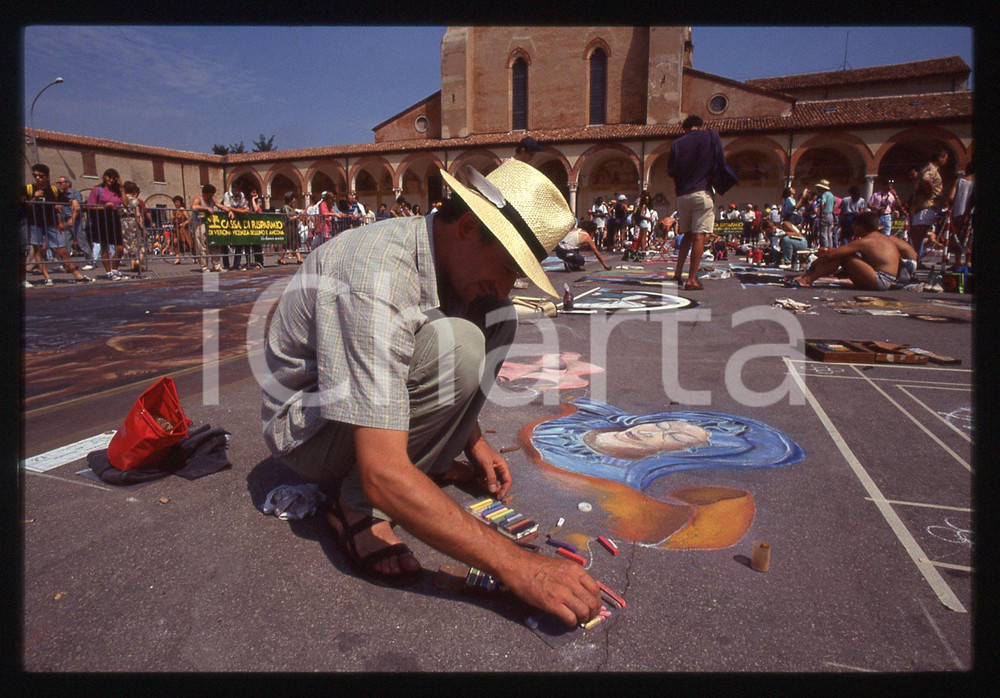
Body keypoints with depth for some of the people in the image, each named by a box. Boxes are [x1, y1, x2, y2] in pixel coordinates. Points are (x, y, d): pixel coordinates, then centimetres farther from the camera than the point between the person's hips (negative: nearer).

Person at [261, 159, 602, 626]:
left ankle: (427, 465, -1)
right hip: (307, 428, -8)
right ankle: (359, 508, -16)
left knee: (498, 318, -5)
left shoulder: (448, 256, -7)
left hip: (378, 393, 8)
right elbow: (382, 475, -40)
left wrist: (474, 441, 7)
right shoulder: (378, 276, -35)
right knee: (455, 345, -33)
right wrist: (513, 565, -38)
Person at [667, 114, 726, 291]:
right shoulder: (711, 135, 5)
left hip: (682, 195, 4)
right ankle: (692, 280, -10)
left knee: (687, 235, 17)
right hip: (702, 192, -4)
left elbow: (670, 170, 3)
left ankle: (678, 272, 11)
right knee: (699, 236, -5)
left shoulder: (677, 143, 10)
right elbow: (720, 162, -1)